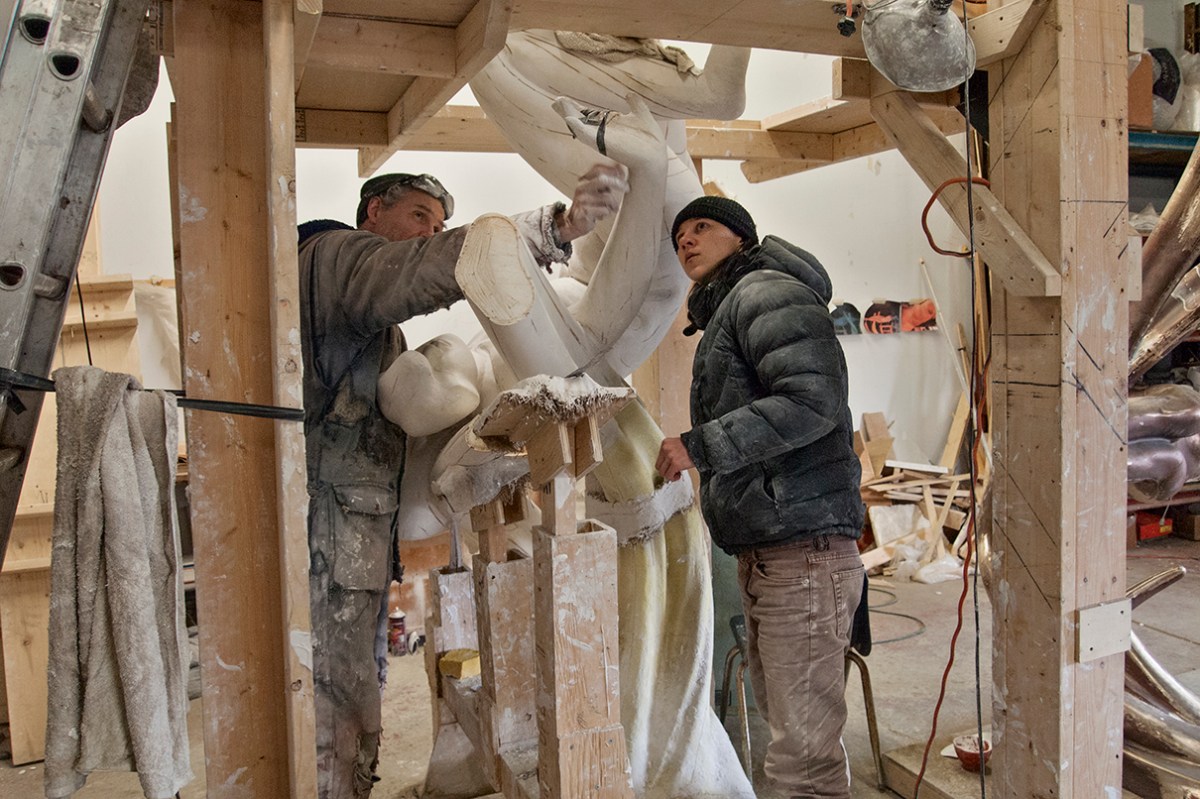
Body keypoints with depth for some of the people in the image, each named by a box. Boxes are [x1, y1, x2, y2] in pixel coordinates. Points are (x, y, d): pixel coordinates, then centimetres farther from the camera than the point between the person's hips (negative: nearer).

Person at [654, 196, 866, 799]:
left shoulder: (766, 289, -4)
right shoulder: (723, 317, 26)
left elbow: (812, 400, -19)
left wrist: (699, 446, -17)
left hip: (802, 551, -10)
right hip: (762, 557, 10)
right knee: (790, 737, 16)